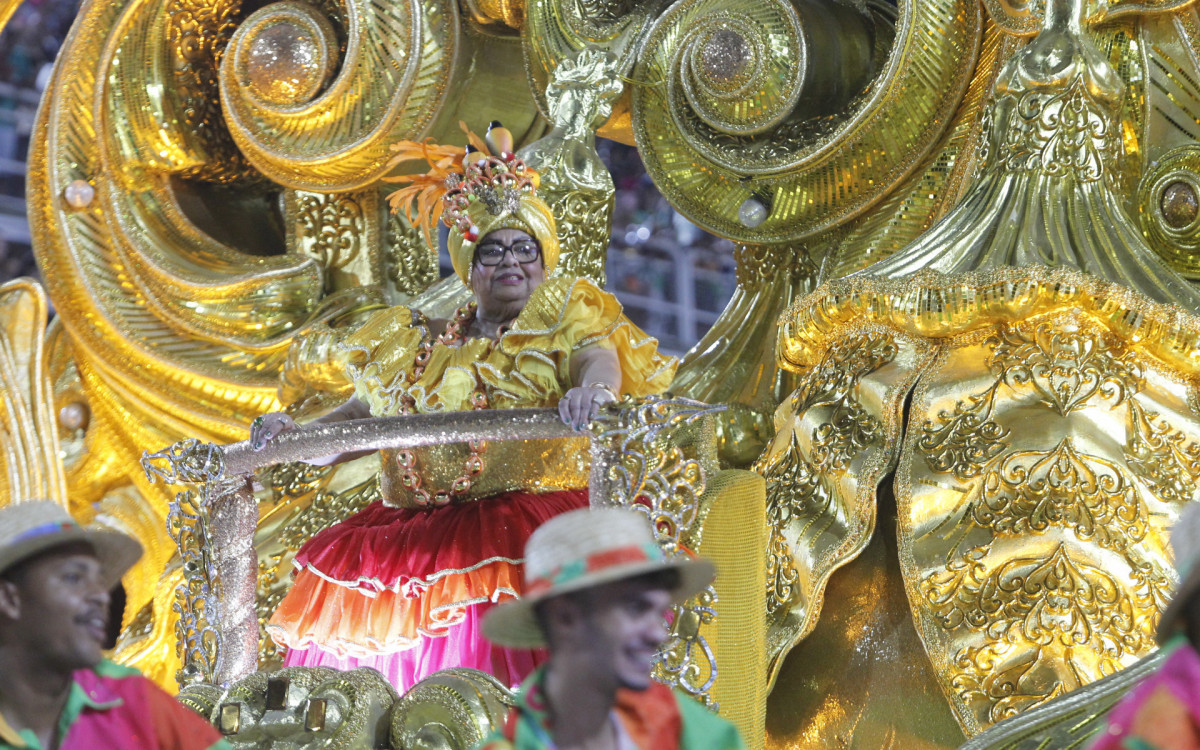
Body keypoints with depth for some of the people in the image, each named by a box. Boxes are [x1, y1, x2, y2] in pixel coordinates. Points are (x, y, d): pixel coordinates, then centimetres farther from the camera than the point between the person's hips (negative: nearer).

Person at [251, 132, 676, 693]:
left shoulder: (563, 324, 12)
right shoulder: (418, 346, 22)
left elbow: (598, 358, -9)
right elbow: (358, 417, 22)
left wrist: (594, 390, -33)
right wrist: (290, 435, 3)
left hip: (534, 512, -5)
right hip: (421, 530, 5)